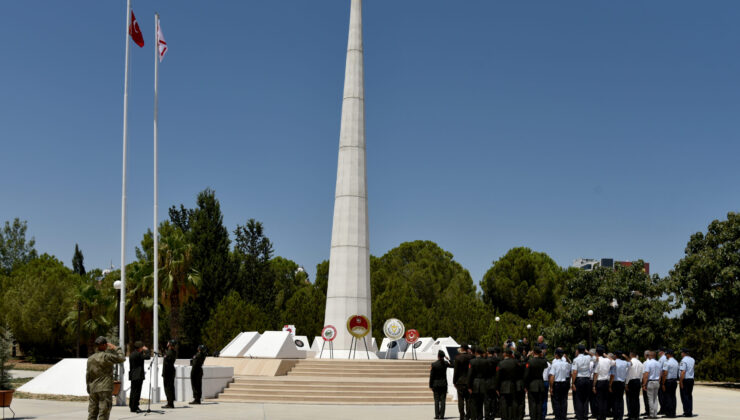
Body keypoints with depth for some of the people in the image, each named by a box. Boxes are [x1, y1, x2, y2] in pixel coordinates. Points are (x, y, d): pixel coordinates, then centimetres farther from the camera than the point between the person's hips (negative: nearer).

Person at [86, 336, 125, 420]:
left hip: (93, 390, 6)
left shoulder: (90, 359, 9)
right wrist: (115, 349, 5)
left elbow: (88, 376, 13)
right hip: (105, 389, -6)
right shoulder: (106, 356, -11)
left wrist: (89, 390, 20)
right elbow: (122, 358, -8)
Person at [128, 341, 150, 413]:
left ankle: (132, 406, 21)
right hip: (138, 376, -10)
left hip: (133, 376, 10)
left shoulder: (131, 354, 14)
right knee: (136, 392, -6)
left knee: (133, 391, 15)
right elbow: (147, 357, -15)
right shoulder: (137, 354, -15)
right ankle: (134, 408, -5)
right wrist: (146, 350, 2)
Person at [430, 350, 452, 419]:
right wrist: (448, 359, 13)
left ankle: (437, 415, 0)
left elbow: (431, 376, -7)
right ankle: (442, 415, -1)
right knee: (443, 400, 3)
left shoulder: (434, 364, -10)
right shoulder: (445, 363, -4)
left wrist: (430, 385, -1)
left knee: (436, 400, 3)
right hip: (444, 384, 2)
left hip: (436, 384, -2)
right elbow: (452, 365, 16)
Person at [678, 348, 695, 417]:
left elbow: (683, 372, -21)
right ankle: (690, 411, 16)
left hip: (685, 380, -7)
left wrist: (680, 381, -17)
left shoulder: (683, 360, -15)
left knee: (684, 396, -2)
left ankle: (687, 412, -4)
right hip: (691, 379, 7)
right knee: (689, 395, 14)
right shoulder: (692, 360, 7)